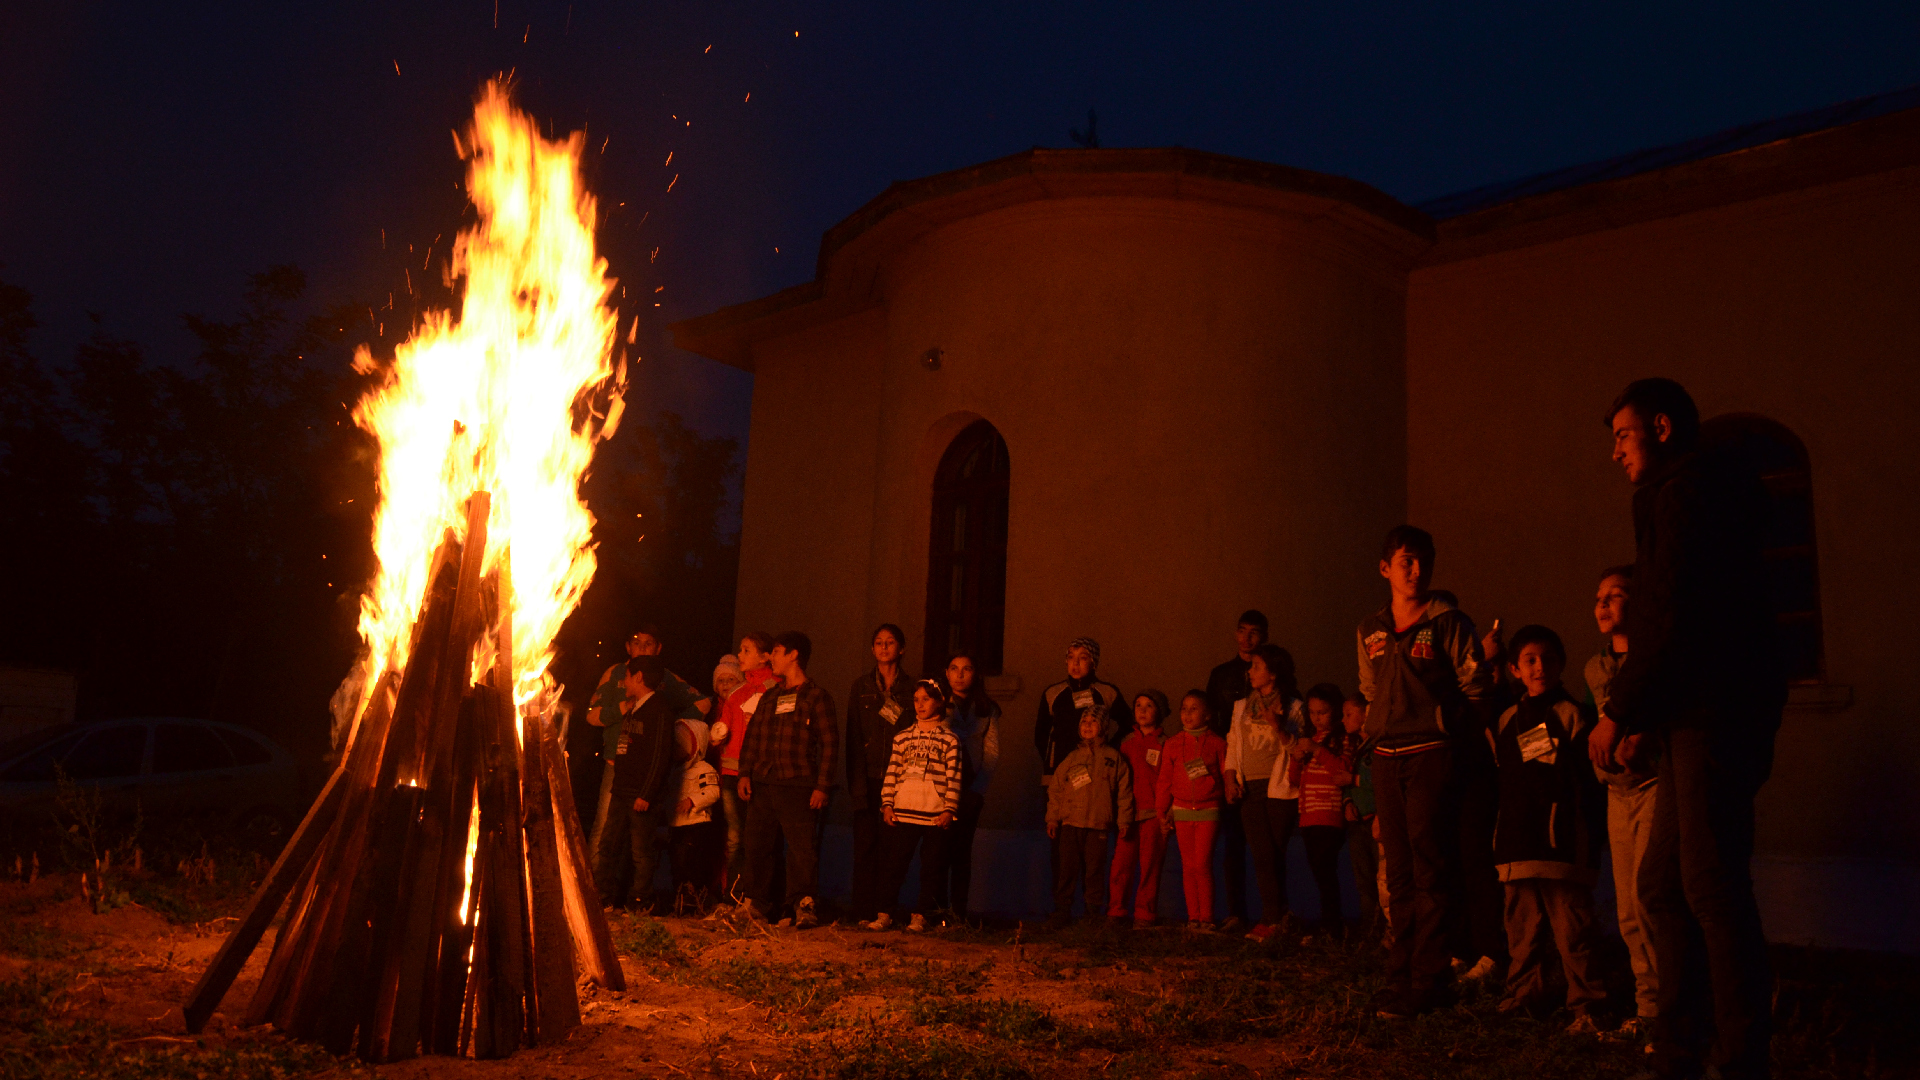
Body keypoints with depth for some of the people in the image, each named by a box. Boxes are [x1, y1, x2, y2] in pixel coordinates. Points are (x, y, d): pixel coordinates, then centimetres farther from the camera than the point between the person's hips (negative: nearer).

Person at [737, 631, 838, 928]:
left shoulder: (817, 697, 2)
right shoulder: (770, 696, 20)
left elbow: (829, 743, -3)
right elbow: (752, 736, 20)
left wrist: (822, 786, -10)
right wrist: (745, 773, 7)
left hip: (798, 786, -6)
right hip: (762, 784, 6)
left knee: (802, 848, -10)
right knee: (757, 847, 6)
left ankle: (803, 906, -3)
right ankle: (758, 905, 17)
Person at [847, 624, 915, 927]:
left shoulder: (910, 689, 9)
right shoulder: (861, 687, 11)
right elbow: (853, 737, 5)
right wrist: (856, 783, -5)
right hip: (869, 778, 0)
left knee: (890, 848, -2)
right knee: (865, 845, -2)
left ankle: (885, 912, 4)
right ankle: (863, 913, 3)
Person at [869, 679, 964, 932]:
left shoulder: (949, 740, 3)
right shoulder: (903, 738, 11)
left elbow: (954, 778, -1)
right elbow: (892, 772, 10)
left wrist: (950, 810, -7)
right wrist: (887, 803, 2)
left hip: (935, 815, -2)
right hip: (902, 812, 2)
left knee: (931, 866, 3)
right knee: (894, 864, 3)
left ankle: (920, 915, 13)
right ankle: (884, 913, 12)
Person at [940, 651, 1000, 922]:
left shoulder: (987, 710, 10)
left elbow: (992, 753, 6)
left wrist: (978, 789, -5)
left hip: (969, 790, 0)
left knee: (961, 853, -1)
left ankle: (958, 913, 3)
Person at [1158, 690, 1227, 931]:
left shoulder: (1217, 744, 1)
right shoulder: (1172, 745, 8)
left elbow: (1227, 776, 3)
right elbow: (1165, 780, 9)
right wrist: (1162, 812, 7)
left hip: (1208, 811, -3)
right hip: (1181, 811, 3)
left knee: (1202, 865, -9)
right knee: (1188, 866, 5)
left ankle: (1206, 917, 1)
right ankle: (1193, 917, 12)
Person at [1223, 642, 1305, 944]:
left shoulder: (1293, 707, 3)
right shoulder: (1242, 707, 16)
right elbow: (1232, 746, 15)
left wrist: (1279, 729, -17)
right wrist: (1230, 778, 2)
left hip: (1280, 789, -3)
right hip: (1250, 789, 3)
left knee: (1275, 853, -4)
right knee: (1263, 854, -5)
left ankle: (1272, 918, 4)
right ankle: (1276, 915, -1)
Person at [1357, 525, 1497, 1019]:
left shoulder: (1448, 622, -3)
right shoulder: (1369, 630, 13)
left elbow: (1476, 690, -1)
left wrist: (1439, 721, -2)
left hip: (1431, 754, -5)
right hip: (1386, 758, 5)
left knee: (1429, 870, -6)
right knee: (1398, 872, 9)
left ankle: (1427, 980, -1)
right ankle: (1402, 974, 17)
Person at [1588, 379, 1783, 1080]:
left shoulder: (1685, 489, -8)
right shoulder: (1682, 495, 23)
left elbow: (1672, 615, -17)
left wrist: (1618, 713, -12)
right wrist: (1644, 718, 18)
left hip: (1714, 716, -10)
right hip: (1695, 717, 10)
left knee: (1712, 885, -7)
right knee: (1663, 883, 10)